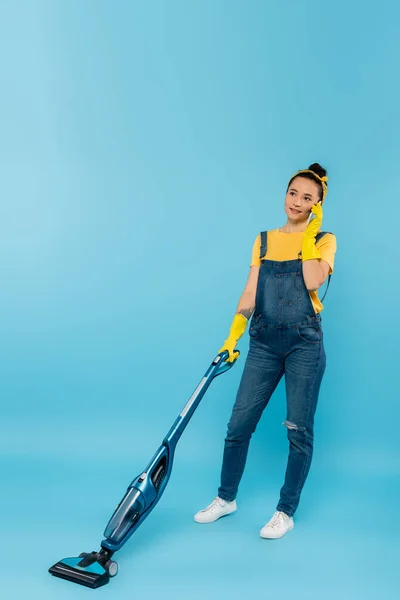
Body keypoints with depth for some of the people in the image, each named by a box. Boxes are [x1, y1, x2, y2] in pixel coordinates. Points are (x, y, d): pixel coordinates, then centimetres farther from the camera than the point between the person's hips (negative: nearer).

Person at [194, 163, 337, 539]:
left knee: (299, 430, 3)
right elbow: (250, 292, 4)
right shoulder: (264, 240, 12)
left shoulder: (324, 240, 3)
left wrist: (308, 234, -9)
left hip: (304, 343, -3)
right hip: (264, 342, 3)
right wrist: (233, 335, -7)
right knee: (239, 423, 5)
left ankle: (286, 511, 18)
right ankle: (226, 498, 24)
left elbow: (313, 281, -17)